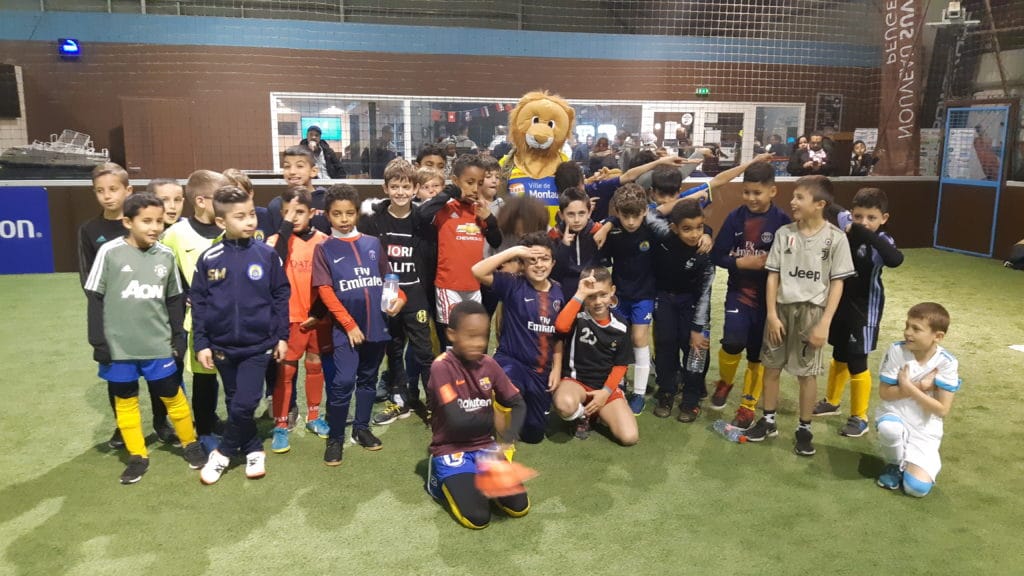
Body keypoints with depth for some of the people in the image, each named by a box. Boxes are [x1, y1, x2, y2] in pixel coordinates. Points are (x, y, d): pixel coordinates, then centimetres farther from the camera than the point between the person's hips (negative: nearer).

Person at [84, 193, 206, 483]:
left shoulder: (166, 255, -2)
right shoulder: (110, 252, -10)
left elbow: (174, 300, 8)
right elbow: (95, 299, -5)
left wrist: (178, 337, 7)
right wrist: (98, 342, -5)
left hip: (158, 344, 1)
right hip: (119, 346, -1)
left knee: (172, 396, 11)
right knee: (125, 401, 11)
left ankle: (191, 444, 29)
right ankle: (138, 456, 26)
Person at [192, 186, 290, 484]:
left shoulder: (267, 254, -6)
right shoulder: (209, 259, -4)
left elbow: (281, 296, 0)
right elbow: (198, 303, 1)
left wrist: (282, 336, 0)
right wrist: (202, 343, -1)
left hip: (259, 344, -2)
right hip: (223, 346, 2)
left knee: (244, 404, -6)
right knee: (234, 404, 14)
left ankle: (223, 452, 17)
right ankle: (253, 450, 32)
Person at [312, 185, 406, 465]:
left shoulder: (373, 243, 7)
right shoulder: (324, 249, -2)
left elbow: (387, 278, 16)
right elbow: (325, 291, -7)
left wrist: (399, 297, -6)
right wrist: (349, 324, -13)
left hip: (377, 325, 4)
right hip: (347, 328, -4)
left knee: (368, 379, 15)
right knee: (343, 382, -9)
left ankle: (361, 428, 31)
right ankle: (335, 438, 7)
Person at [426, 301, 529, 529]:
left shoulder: (489, 364, -1)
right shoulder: (442, 367, -19)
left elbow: (518, 405, 2)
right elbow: (457, 420, -25)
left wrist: (505, 441, -15)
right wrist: (492, 418, -8)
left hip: (484, 447, 5)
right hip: (451, 450, -5)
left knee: (519, 507, -9)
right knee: (478, 518, -19)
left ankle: (480, 479, 16)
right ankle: (441, 480, 7)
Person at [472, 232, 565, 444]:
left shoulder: (557, 292, 2)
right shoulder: (513, 285, -11)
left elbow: (558, 335, 11)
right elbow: (478, 271, -27)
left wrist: (557, 368, 6)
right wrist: (513, 251, -26)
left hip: (541, 371, 5)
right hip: (510, 360, -5)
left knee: (534, 434, 17)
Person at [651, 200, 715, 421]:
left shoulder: (706, 252, -28)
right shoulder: (663, 238, -27)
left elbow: (705, 292, -20)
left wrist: (697, 329, -17)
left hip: (692, 299, -1)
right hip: (664, 295, 1)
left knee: (694, 345, -4)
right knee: (665, 343, 2)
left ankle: (692, 398, 11)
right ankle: (666, 393, 17)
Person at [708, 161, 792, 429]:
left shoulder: (782, 221, -9)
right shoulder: (735, 217, -5)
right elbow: (717, 256, -3)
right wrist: (744, 262, -16)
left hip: (768, 296, 0)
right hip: (738, 291, 0)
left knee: (757, 354, 8)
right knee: (733, 342, -17)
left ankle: (747, 407, 26)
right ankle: (724, 382, 16)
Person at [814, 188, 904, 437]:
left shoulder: (880, 240, -20)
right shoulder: (845, 225, -6)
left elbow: (895, 259, -42)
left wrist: (867, 235, -42)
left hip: (864, 309, -6)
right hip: (840, 304, 6)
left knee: (856, 362, 1)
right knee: (839, 356, 22)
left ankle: (860, 418, 18)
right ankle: (831, 402, 41)